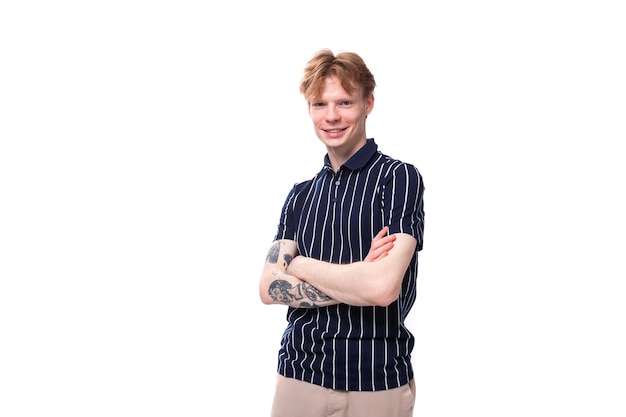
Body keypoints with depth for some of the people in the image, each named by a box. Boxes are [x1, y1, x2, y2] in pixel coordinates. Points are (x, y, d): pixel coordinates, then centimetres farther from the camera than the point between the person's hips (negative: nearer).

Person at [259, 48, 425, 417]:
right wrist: (356, 283, -15)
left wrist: (299, 265, -6)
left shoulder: (399, 178, -8)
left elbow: (382, 286, -21)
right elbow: (270, 288, -2)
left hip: (377, 385, -4)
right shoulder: (301, 195, 8)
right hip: (299, 376, 4)